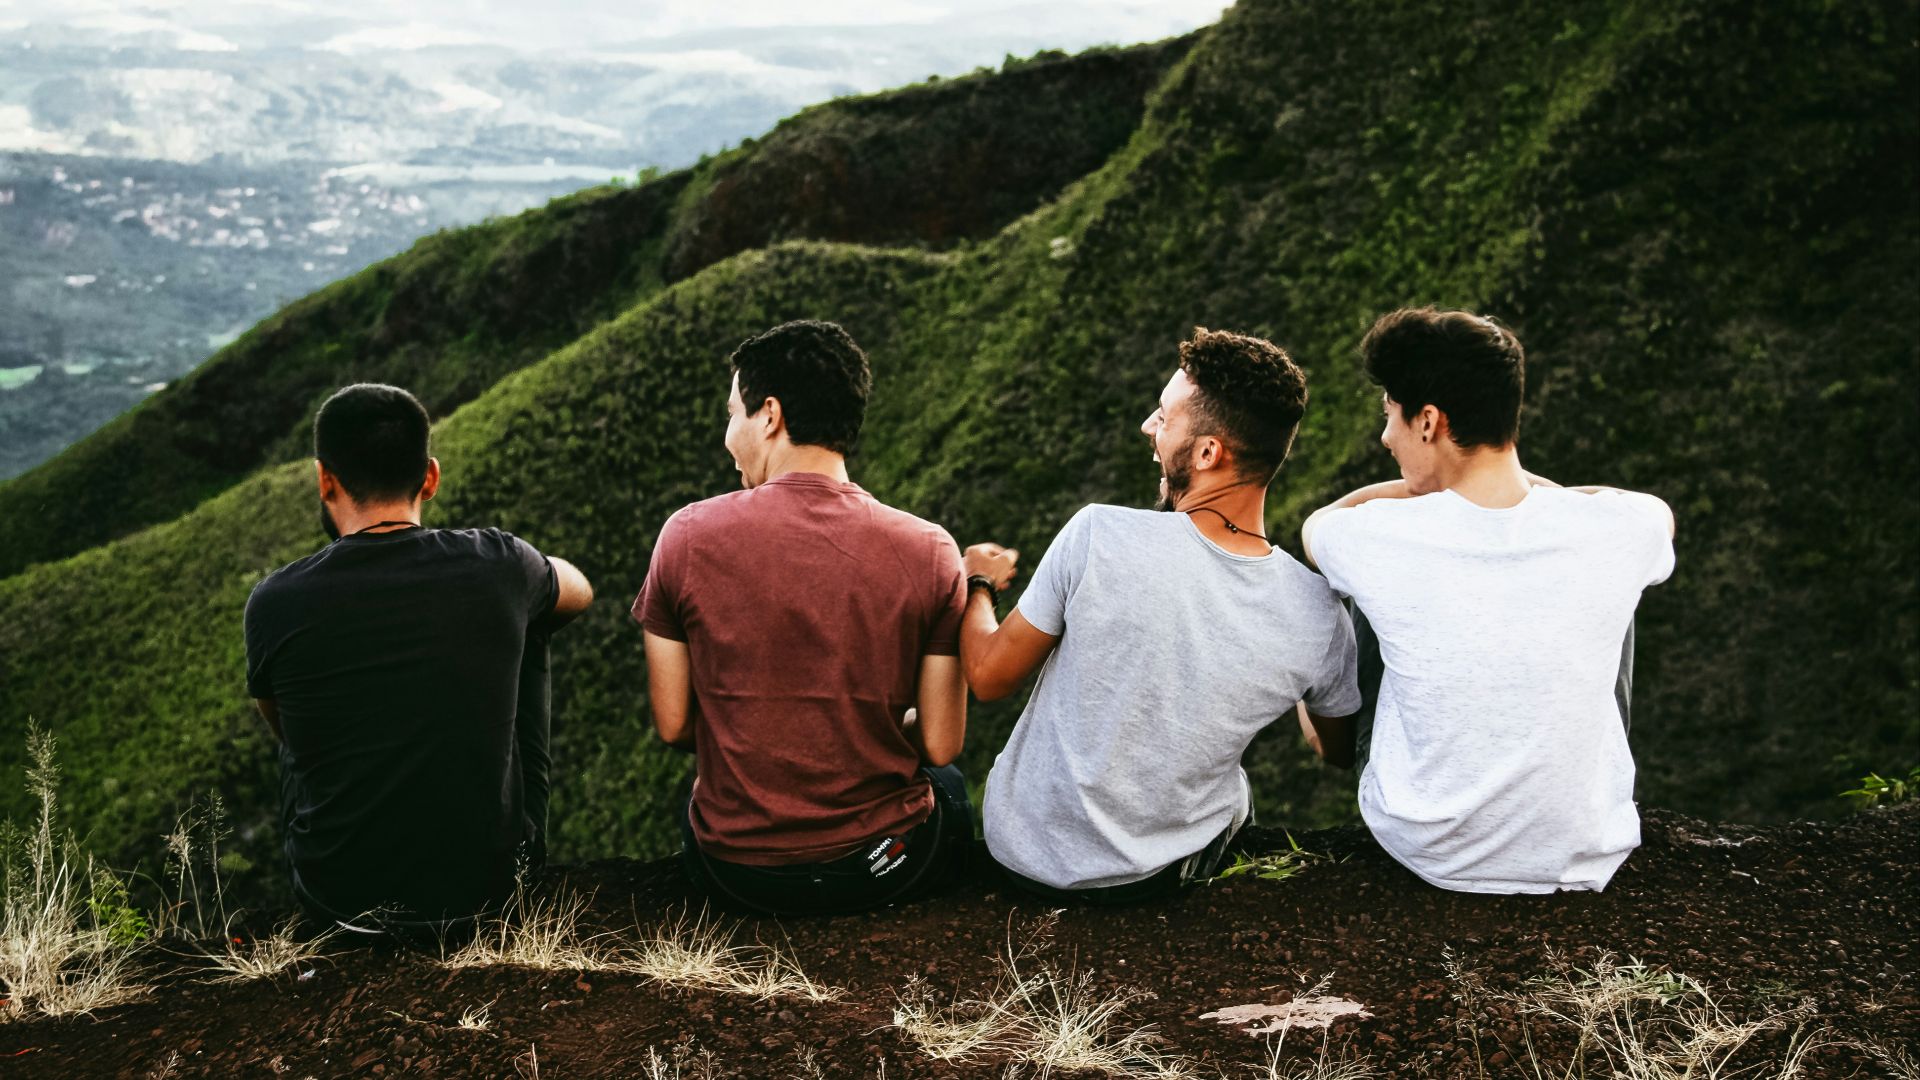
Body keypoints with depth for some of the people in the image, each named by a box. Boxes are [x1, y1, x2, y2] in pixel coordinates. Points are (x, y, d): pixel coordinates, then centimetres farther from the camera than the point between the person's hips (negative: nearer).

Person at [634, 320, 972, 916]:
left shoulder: (688, 535, -11)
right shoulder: (929, 551, -12)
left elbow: (672, 726, -4)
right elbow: (940, 745, -8)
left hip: (734, 872, 1)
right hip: (884, 867, 0)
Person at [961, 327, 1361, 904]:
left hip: (1024, 855, -1)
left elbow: (989, 676, -13)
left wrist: (977, 584, 8)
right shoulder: (1318, 617, -20)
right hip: (1161, 875, 2)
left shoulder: (1098, 536, -28)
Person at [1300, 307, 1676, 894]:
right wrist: (1529, 484, 17)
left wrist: (1423, 489, 13)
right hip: (1586, 862, 1)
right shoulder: (1614, 532, -16)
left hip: (1423, 850, -1)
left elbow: (1315, 523, 7)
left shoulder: (1384, 538, -21)